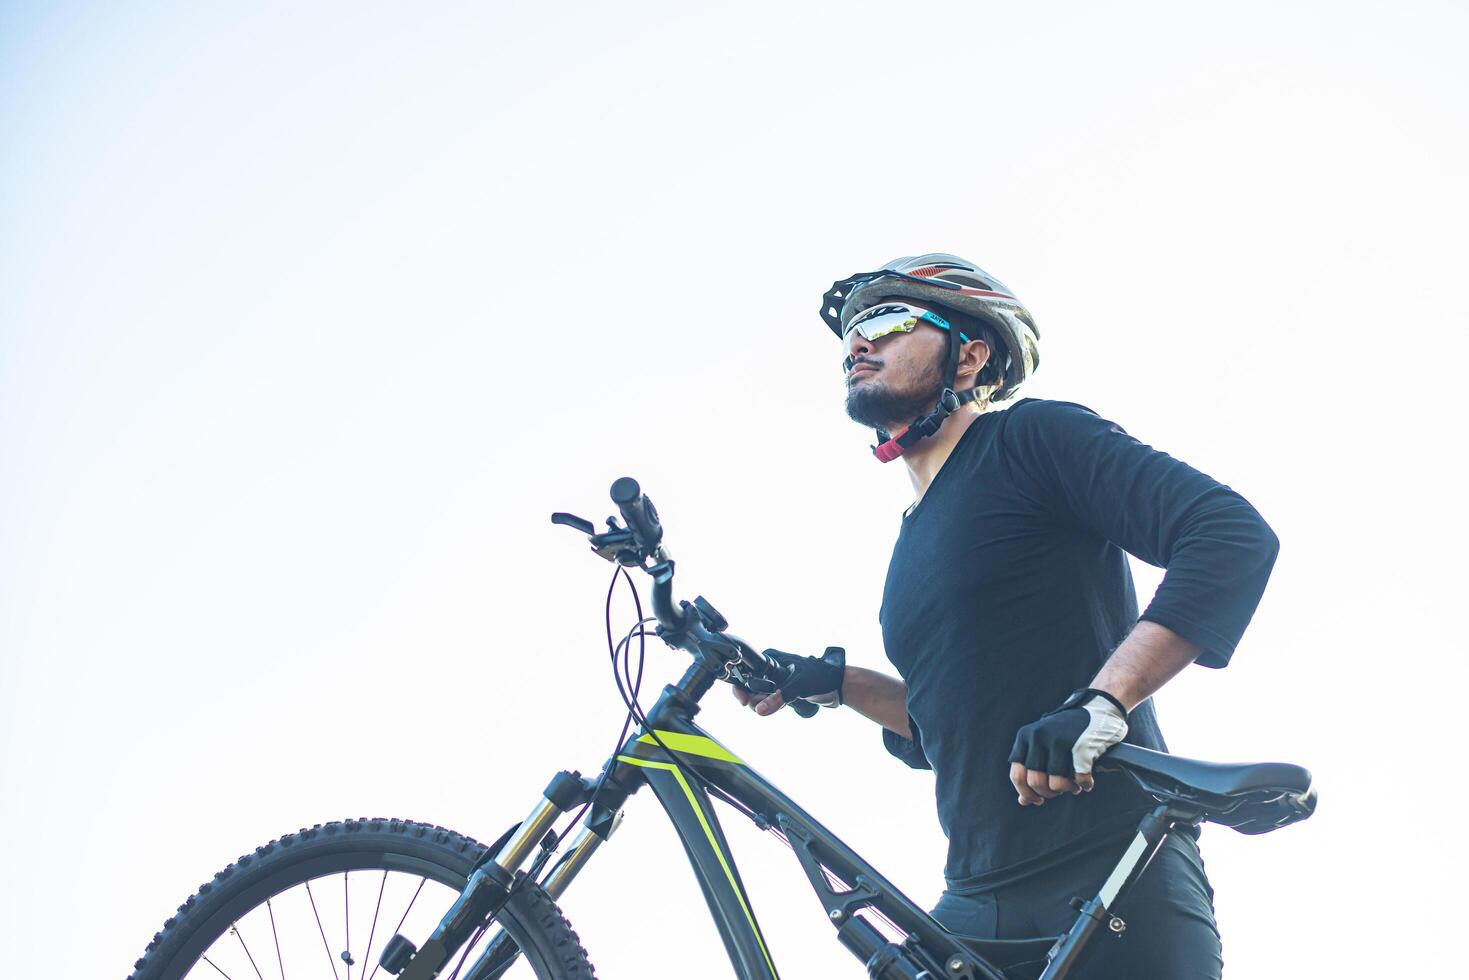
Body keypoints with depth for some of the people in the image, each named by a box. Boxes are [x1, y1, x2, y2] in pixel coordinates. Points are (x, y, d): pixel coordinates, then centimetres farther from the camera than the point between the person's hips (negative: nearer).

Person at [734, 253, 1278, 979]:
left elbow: (1235, 535, -17)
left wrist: (1100, 703, -27)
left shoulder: (1033, 437, -3)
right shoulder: (914, 544, 20)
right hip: (976, 905, 8)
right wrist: (837, 684, 14)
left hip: (1115, 883, -7)